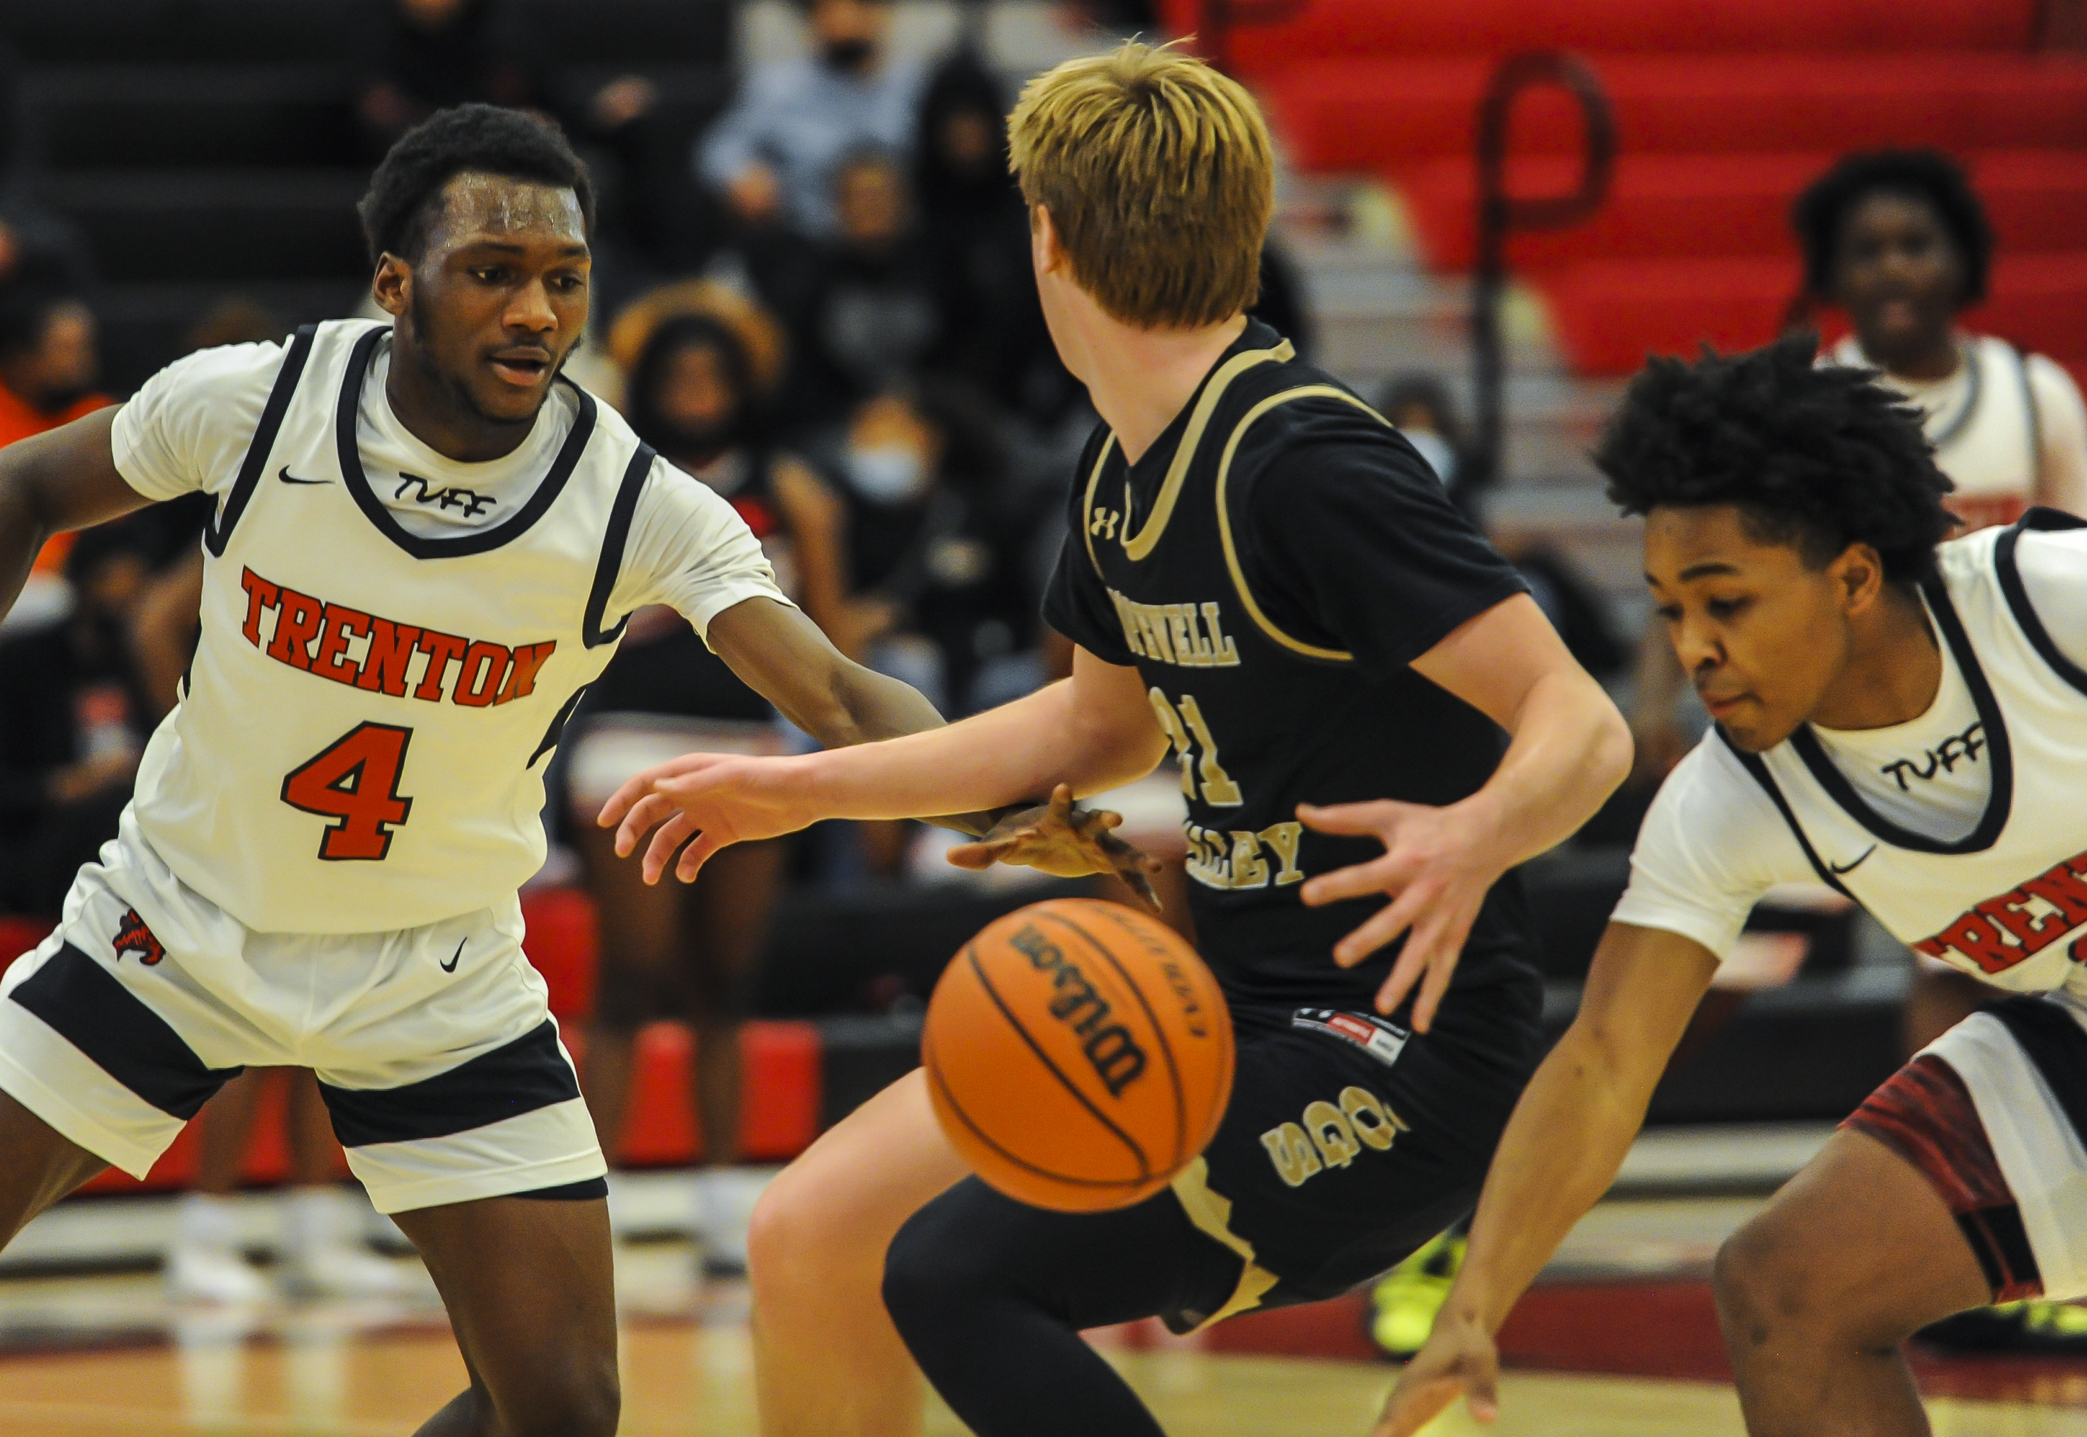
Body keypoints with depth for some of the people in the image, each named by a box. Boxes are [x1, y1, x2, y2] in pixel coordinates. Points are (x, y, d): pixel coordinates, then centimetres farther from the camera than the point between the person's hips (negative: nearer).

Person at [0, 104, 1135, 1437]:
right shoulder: (251, 401, -17)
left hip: (436, 979, 0)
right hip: (174, 920, 0)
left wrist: (1011, 798, -48)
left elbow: (842, 697, -29)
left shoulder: (641, 508, -19)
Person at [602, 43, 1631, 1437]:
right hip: (1232, 1009, 9)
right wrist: (805, 786, 27)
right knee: (808, 1242, 5)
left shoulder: (1309, 470, -20)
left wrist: (1473, 842, -45)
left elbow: (1584, 729, -24)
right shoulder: (1125, 471, 8)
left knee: (956, 1271, -23)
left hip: (1393, 1051, -9)